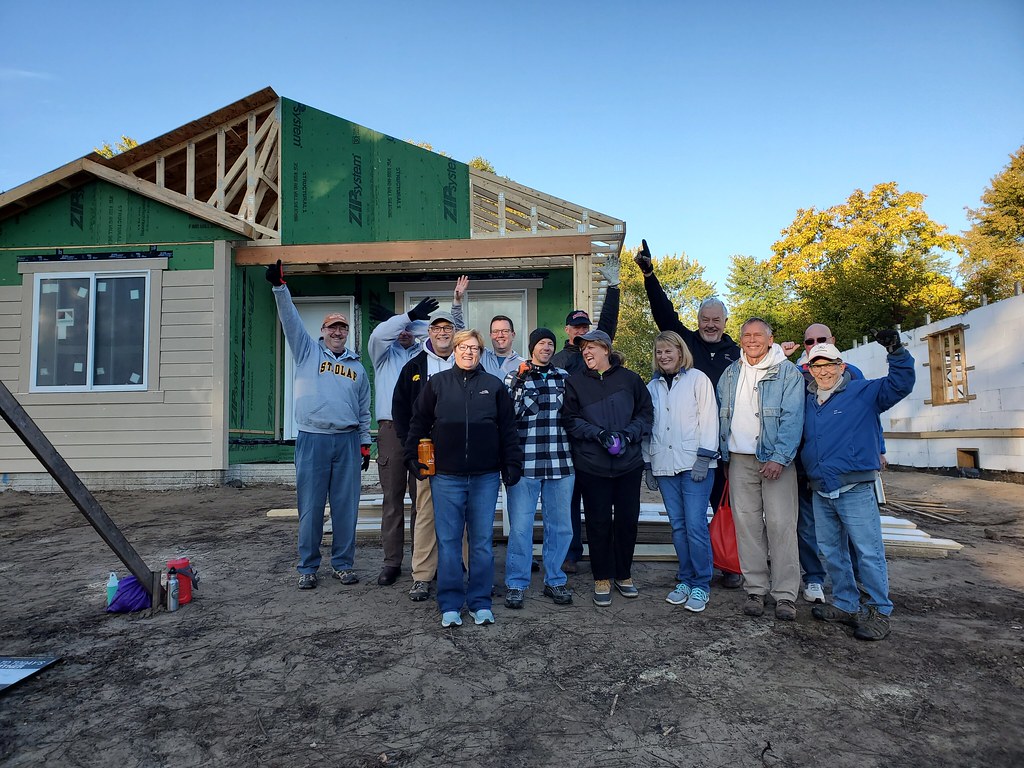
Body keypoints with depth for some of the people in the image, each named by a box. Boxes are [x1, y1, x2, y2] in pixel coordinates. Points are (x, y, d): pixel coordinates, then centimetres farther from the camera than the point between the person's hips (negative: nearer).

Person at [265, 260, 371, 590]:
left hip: (347, 441, 2)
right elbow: (290, 319, -5)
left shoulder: (357, 367, 15)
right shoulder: (307, 351, 8)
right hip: (311, 439, -2)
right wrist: (280, 286, -16)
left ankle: (343, 563, 17)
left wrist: (364, 443, 14)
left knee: (346, 507, 5)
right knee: (310, 507, 2)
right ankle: (308, 567, 15)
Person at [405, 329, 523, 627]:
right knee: (448, 541, 5)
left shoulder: (494, 386, 8)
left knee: (482, 541, 6)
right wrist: (412, 455, 4)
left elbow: (508, 430, 8)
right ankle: (450, 605, 16)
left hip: (485, 477, 1)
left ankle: (480, 602, 19)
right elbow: (418, 422, 10)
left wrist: (512, 465, 4)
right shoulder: (437, 383, 7)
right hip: (446, 476, 0)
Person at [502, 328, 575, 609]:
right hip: (525, 462, -3)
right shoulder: (514, 378, 3)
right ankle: (516, 584, 16)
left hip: (560, 461, 3)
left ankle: (555, 581, 26)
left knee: (560, 525, 11)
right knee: (520, 526, 1)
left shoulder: (564, 377, 11)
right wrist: (522, 384, -16)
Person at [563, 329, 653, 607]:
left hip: (629, 462, 1)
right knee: (599, 521, 5)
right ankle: (602, 578, 20)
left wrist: (629, 434, -11)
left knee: (627, 519, 9)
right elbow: (571, 420, -2)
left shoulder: (629, 379, 3)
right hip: (591, 465, -1)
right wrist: (599, 433, -16)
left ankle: (624, 574, 27)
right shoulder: (575, 382, 2)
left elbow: (646, 413, 5)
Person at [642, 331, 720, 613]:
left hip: (694, 463, -4)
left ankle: (701, 585, 6)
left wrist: (703, 457, -11)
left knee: (695, 524, -6)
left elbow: (708, 419, -4)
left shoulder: (697, 379, 0)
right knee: (678, 525, 9)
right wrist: (648, 462, 13)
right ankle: (685, 580, 20)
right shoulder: (653, 386, 15)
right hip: (664, 465, 5)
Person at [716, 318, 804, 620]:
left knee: (781, 524, -5)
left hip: (776, 459, -4)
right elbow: (722, 416, 17)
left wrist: (779, 458, -17)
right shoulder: (730, 374, 14)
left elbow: (792, 418, -8)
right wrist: (723, 454, 9)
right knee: (746, 524, 4)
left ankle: (785, 594, 4)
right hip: (739, 460, 4)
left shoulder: (787, 372, 0)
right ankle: (755, 589, 14)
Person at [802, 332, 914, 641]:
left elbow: (900, 384, -9)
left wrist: (896, 352, -23)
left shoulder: (863, 392, -1)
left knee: (869, 552, -1)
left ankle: (879, 612, 11)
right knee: (831, 552, 14)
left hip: (855, 490, -5)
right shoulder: (807, 400, 12)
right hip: (820, 492, 6)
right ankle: (846, 605, 28)